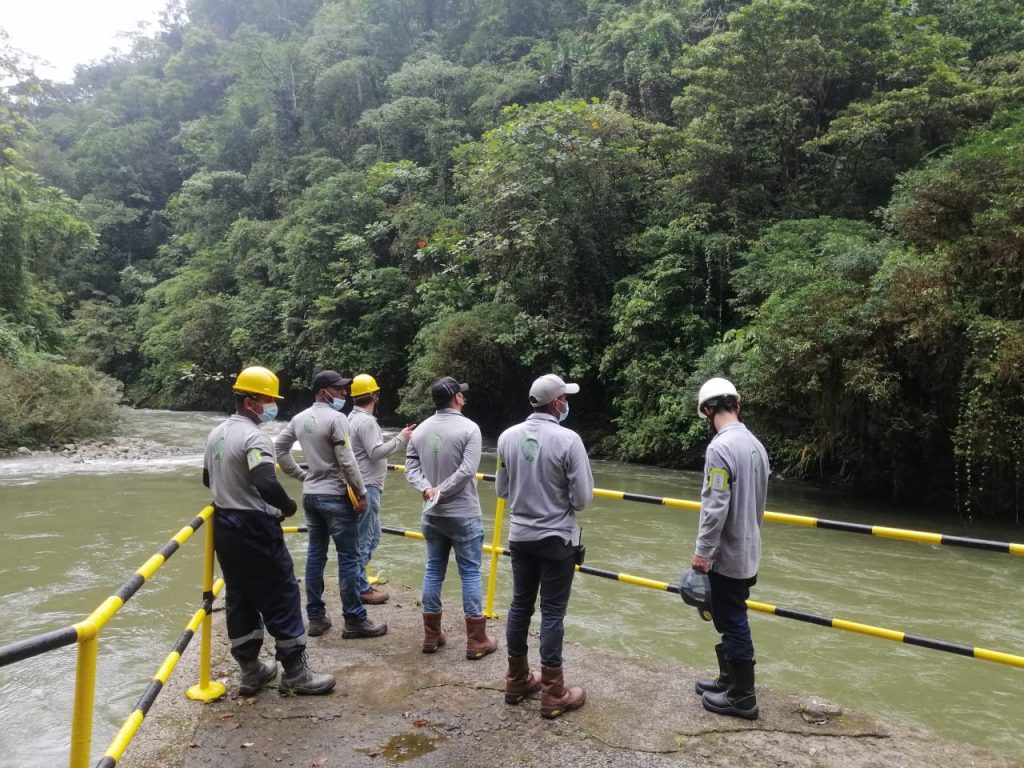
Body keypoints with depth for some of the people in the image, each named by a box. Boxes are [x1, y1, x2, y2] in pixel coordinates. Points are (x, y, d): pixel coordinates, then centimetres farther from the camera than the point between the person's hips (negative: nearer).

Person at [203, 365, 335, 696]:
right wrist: (288, 505, -15)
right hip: (255, 529, -9)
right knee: (282, 596, 1)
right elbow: (266, 484, -32)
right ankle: (295, 672, 9)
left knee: (239, 597, 14)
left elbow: (208, 479, 21)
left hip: (224, 527, 9)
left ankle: (251, 670, 24)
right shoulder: (254, 437, -20)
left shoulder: (216, 433, 10)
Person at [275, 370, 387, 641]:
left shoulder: (300, 418, 8)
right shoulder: (336, 418, -16)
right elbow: (347, 462, -19)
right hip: (336, 496, -8)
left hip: (310, 495, 8)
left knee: (315, 554, 13)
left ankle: (316, 617, 19)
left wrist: (300, 474, 18)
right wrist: (361, 493, -11)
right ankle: (354, 620, 4)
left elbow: (278, 448, 15)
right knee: (348, 558, -1)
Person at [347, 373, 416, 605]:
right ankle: (360, 588, 2)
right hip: (366, 487, -10)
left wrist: (399, 439, 14)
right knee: (365, 538, -4)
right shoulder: (365, 421, -16)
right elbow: (376, 452, -21)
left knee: (369, 536, 16)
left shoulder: (355, 418, 16)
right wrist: (400, 439, -13)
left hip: (364, 485, 10)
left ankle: (358, 583, 22)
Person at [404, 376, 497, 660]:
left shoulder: (420, 430, 4)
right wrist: (441, 491, -13)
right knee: (470, 573, 3)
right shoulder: (468, 428, -13)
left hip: (432, 515, 5)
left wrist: (427, 489, -11)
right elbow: (467, 471, -20)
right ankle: (476, 641, 10)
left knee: (433, 570, 14)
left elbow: (411, 467, -1)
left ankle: (431, 635, 23)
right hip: (463, 515, -5)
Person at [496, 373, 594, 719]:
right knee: (552, 613, 4)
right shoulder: (568, 440, -19)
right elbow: (583, 499, -15)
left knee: (520, 606, 16)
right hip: (556, 539, -5)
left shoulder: (508, 436, -4)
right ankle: (553, 694, 13)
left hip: (520, 536, 5)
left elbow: (501, 490, 6)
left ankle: (517, 680, 29)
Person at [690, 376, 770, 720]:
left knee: (733, 623, 3)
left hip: (727, 555, -9)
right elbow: (758, 503, 13)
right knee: (730, 619, 20)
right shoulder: (755, 445, 6)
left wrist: (703, 551, -16)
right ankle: (729, 680, 32)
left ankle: (742, 696, 14)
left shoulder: (721, 447, -21)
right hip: (746, 552, 9)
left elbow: (716, 506, -23)